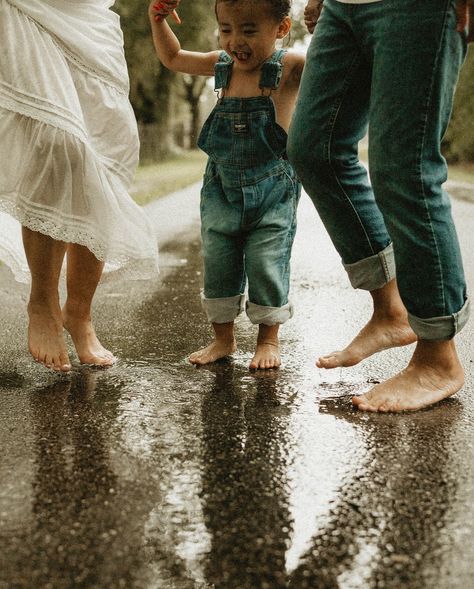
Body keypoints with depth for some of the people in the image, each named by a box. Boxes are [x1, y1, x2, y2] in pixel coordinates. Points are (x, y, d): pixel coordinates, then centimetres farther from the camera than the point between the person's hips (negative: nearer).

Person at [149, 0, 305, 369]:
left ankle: (269, 339, 20)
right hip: (222, 190, 5)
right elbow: (172, 58, 17)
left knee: (267, 267, 1)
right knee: (217, 266, 9)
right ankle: (223, 338, 25)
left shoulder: (289, 68, -13)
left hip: (272, 191, -5)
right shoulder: (222, 65, 2)